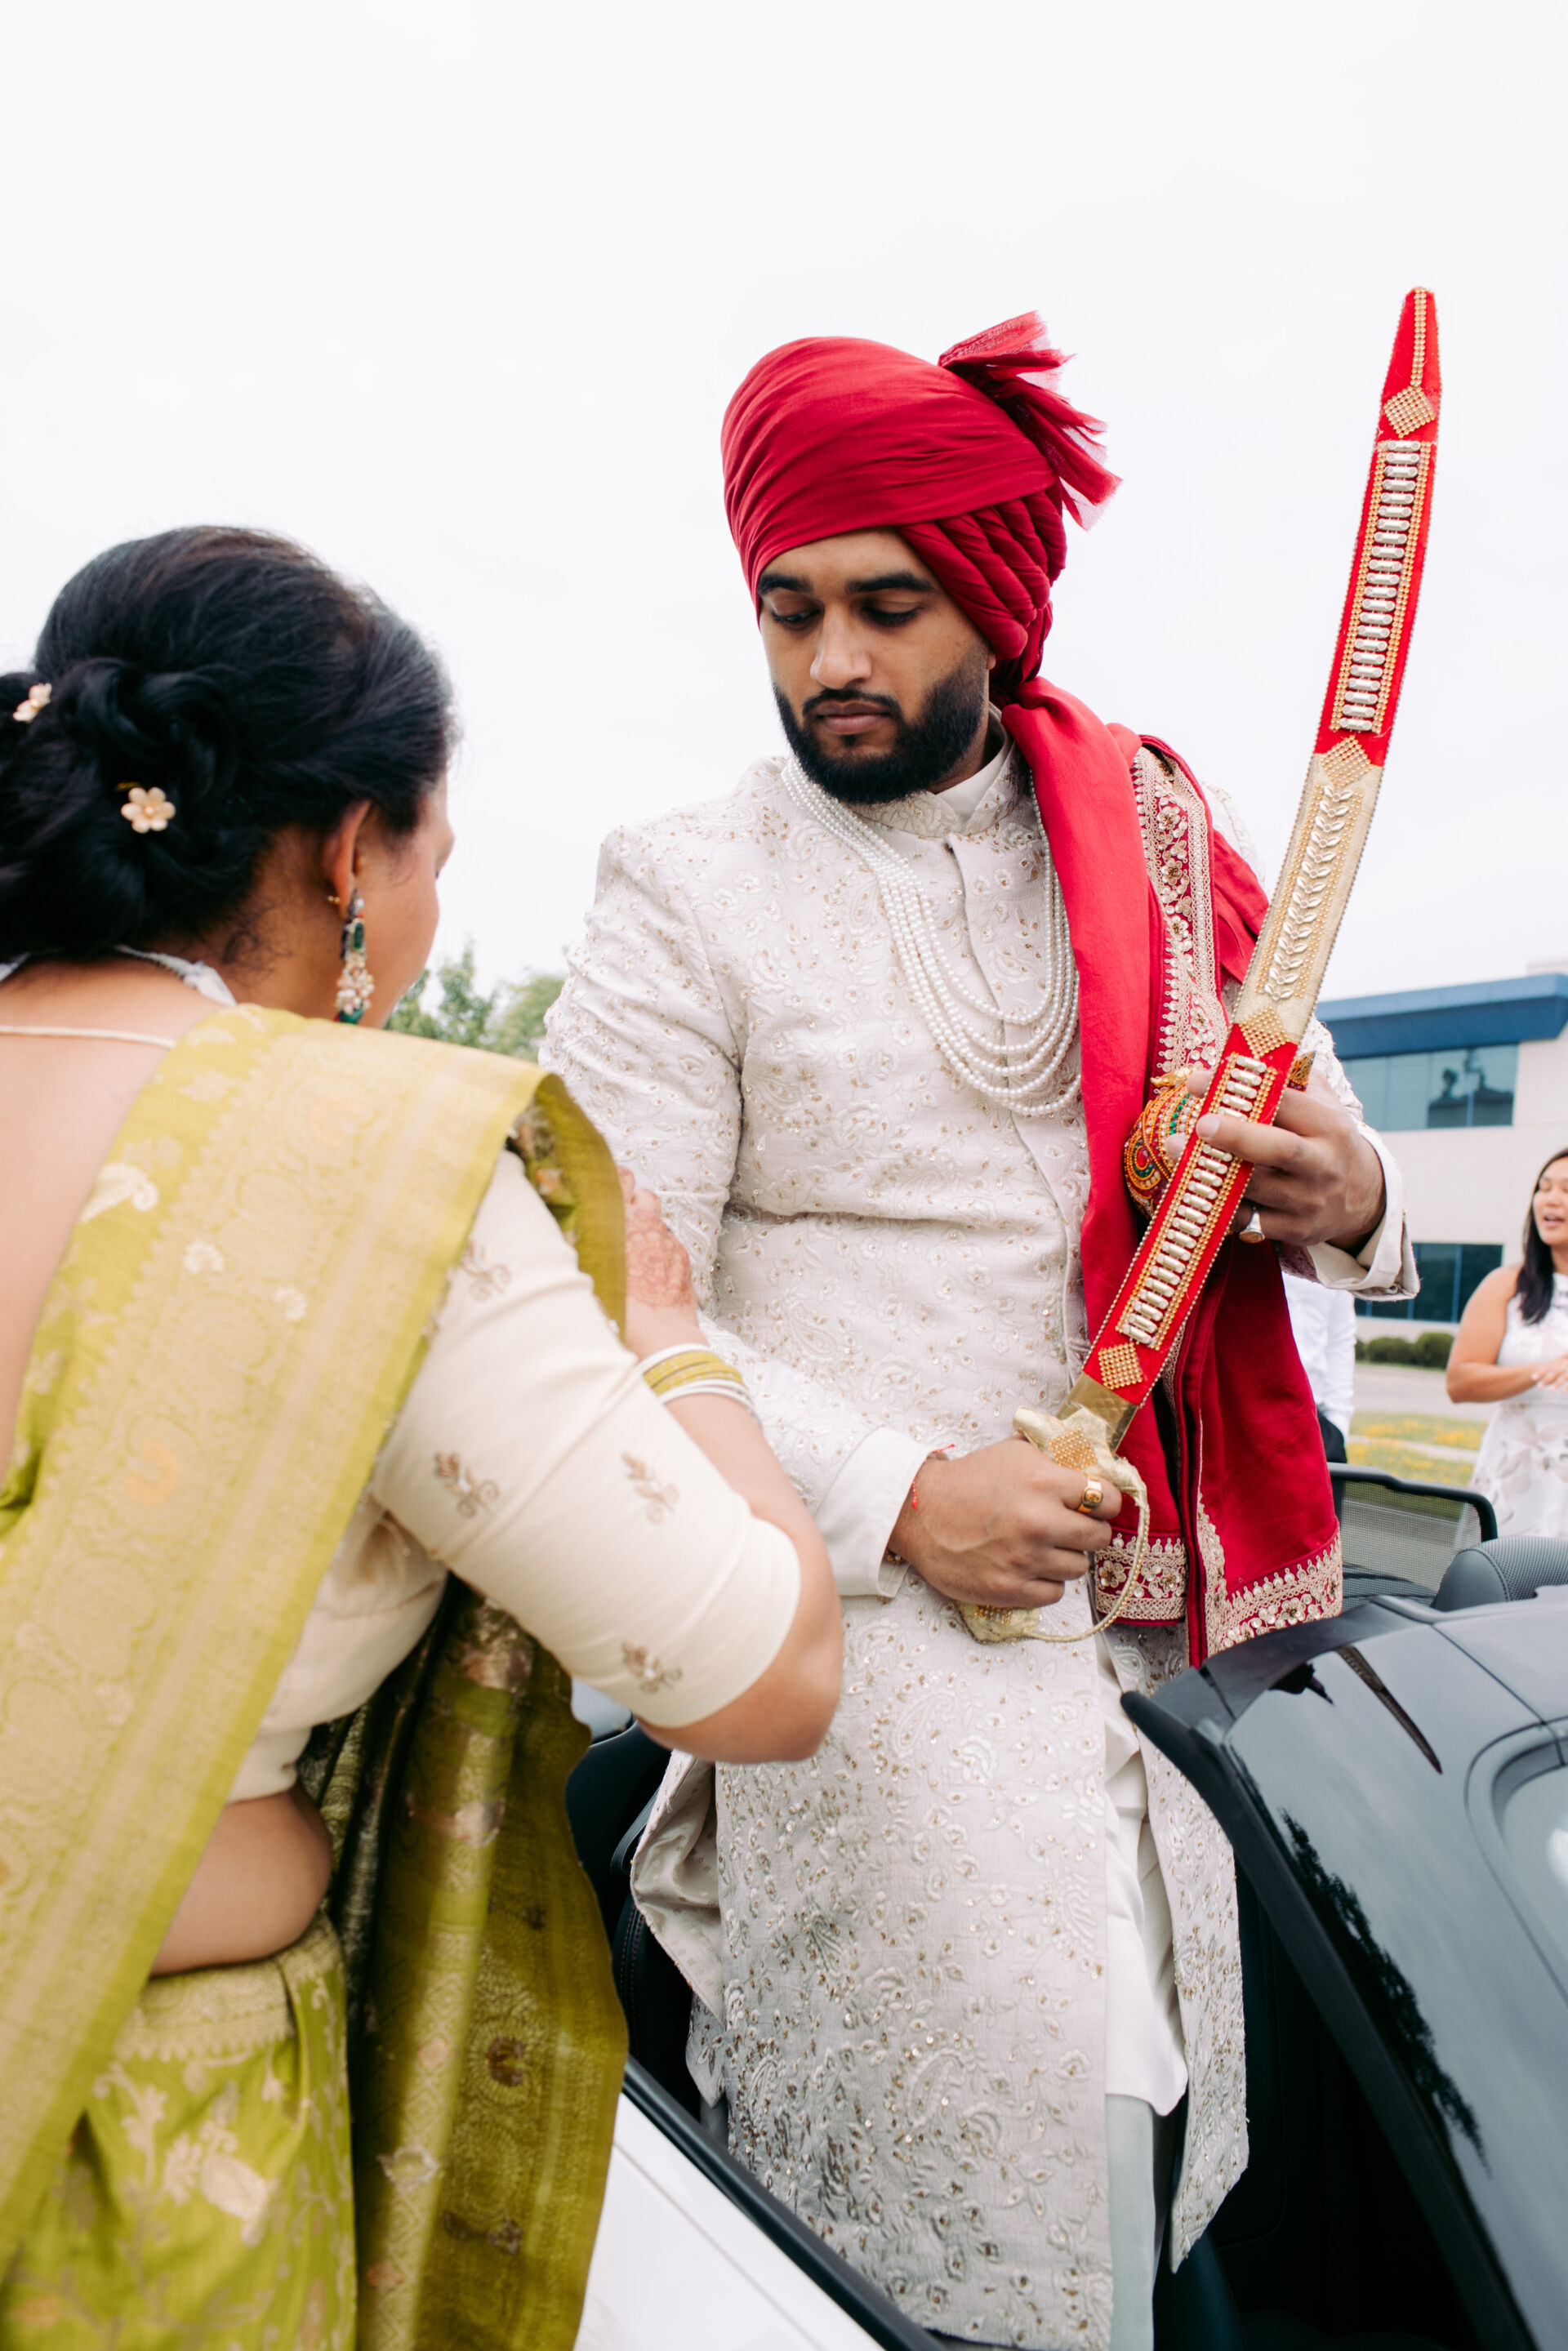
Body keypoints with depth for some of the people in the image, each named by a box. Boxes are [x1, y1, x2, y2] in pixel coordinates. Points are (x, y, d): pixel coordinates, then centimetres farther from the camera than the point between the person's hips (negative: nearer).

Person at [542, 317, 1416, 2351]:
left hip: (1159, 1607, 5)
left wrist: (1347, 1201, -10)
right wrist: (901, 1495, -17)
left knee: (1162, 2139, 12)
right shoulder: (688, 899, -3)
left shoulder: (1155, 846, 9)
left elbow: (1333, 1162, 14)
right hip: (860, 1612, -4)